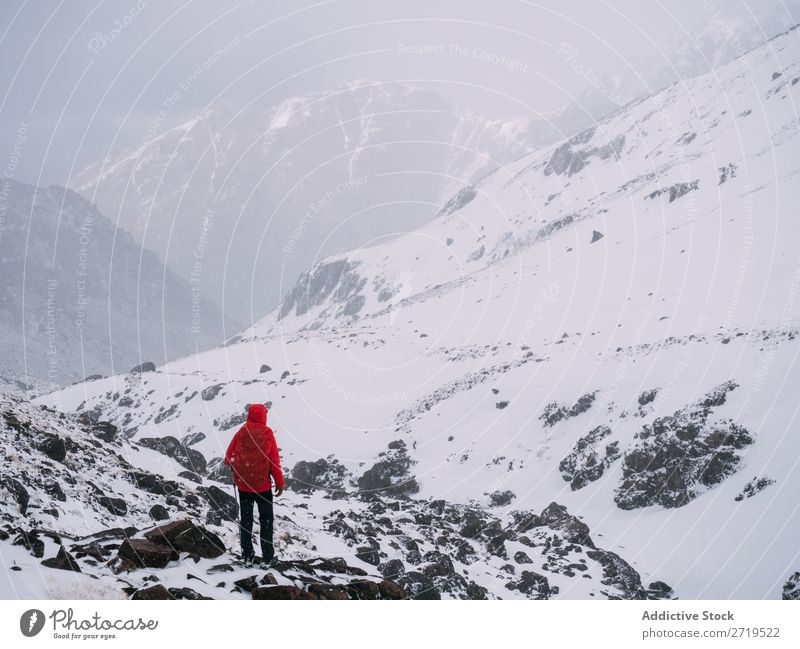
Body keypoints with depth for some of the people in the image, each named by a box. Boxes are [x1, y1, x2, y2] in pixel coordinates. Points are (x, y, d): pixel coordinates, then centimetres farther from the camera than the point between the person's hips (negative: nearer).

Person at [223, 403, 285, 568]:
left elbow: (229, 455, 2)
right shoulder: (267, 433, -12)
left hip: (243, 484, 2)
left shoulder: (241, 432, -6)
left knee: (246, 519, 14)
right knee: (266, 520, 6)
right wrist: (279, 482, 1)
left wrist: (232, 467, 25)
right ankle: (267, 558, 4)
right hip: (263, 484, -2)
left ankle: (247, 555, 17)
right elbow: (274, 460, -9)